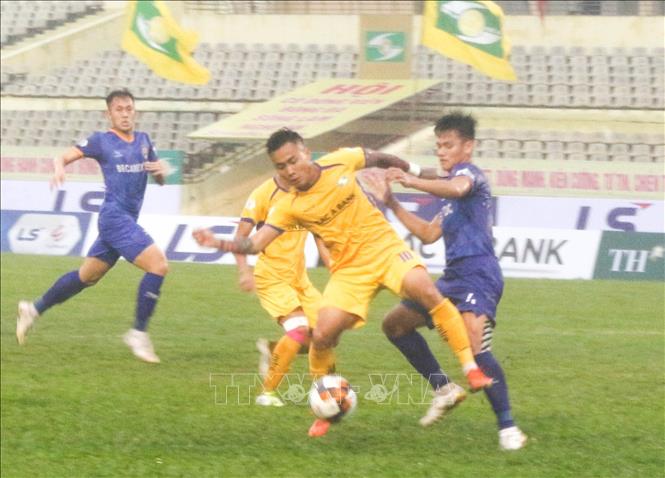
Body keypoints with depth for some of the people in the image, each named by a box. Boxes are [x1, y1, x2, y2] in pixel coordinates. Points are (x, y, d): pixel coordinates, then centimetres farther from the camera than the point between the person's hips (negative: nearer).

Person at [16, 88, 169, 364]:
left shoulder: (143, 140, 14)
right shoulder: (101, 141, -3)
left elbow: (159, 181, 19)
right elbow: (63, 157, -1)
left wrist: (161, 171, -4)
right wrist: (59, 169, -25)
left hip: (126, 221, 7)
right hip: (115, 216, -7)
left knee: (87, 276, 18)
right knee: (158, 265, -20)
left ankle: (34, 309, 34)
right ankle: (138, 334, -12)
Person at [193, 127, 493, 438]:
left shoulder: (341, 162, -9)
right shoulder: (289, 208, -8)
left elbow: (379, 159, 10)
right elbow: (256, 243, -11)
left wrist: (418, 172, 22)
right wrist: (219, 244, -28)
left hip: (385, 248, -1)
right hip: (350, 270, 1)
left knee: (425, 291, -30)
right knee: (322, 335, -14)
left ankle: (471, 369, -22)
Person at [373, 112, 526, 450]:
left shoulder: (468, 171, -3)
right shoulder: (452, 198, 26)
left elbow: (457, 188, -30)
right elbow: (429, 234, 30)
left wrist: (412, 181, -31)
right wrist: (392, 203, 28)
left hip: (477, 276, -10)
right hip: (453, 278, 10)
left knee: (474, 345, -27)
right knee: (395, 323, 14)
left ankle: (507, 428, -22)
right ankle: (443, 388, 15)